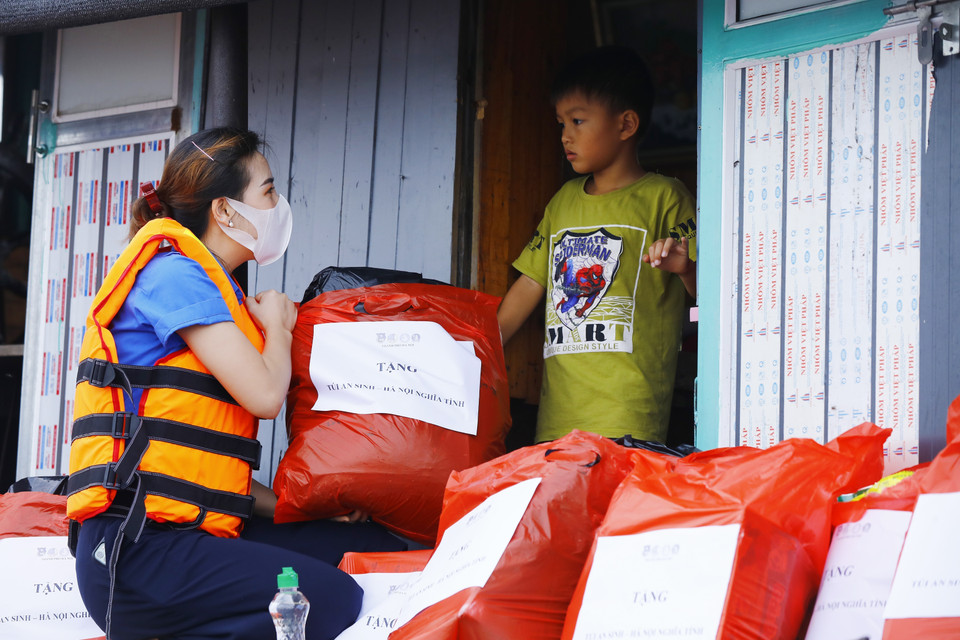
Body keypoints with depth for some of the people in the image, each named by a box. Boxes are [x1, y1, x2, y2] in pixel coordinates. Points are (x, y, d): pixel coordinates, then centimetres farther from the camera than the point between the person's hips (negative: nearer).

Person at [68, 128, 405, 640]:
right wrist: (277, 323, 8)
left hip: (197, 532, 9)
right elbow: (264, 394, -13)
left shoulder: (218, 292, 24)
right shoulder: (173, 272, -5)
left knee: (377, 545, -1)